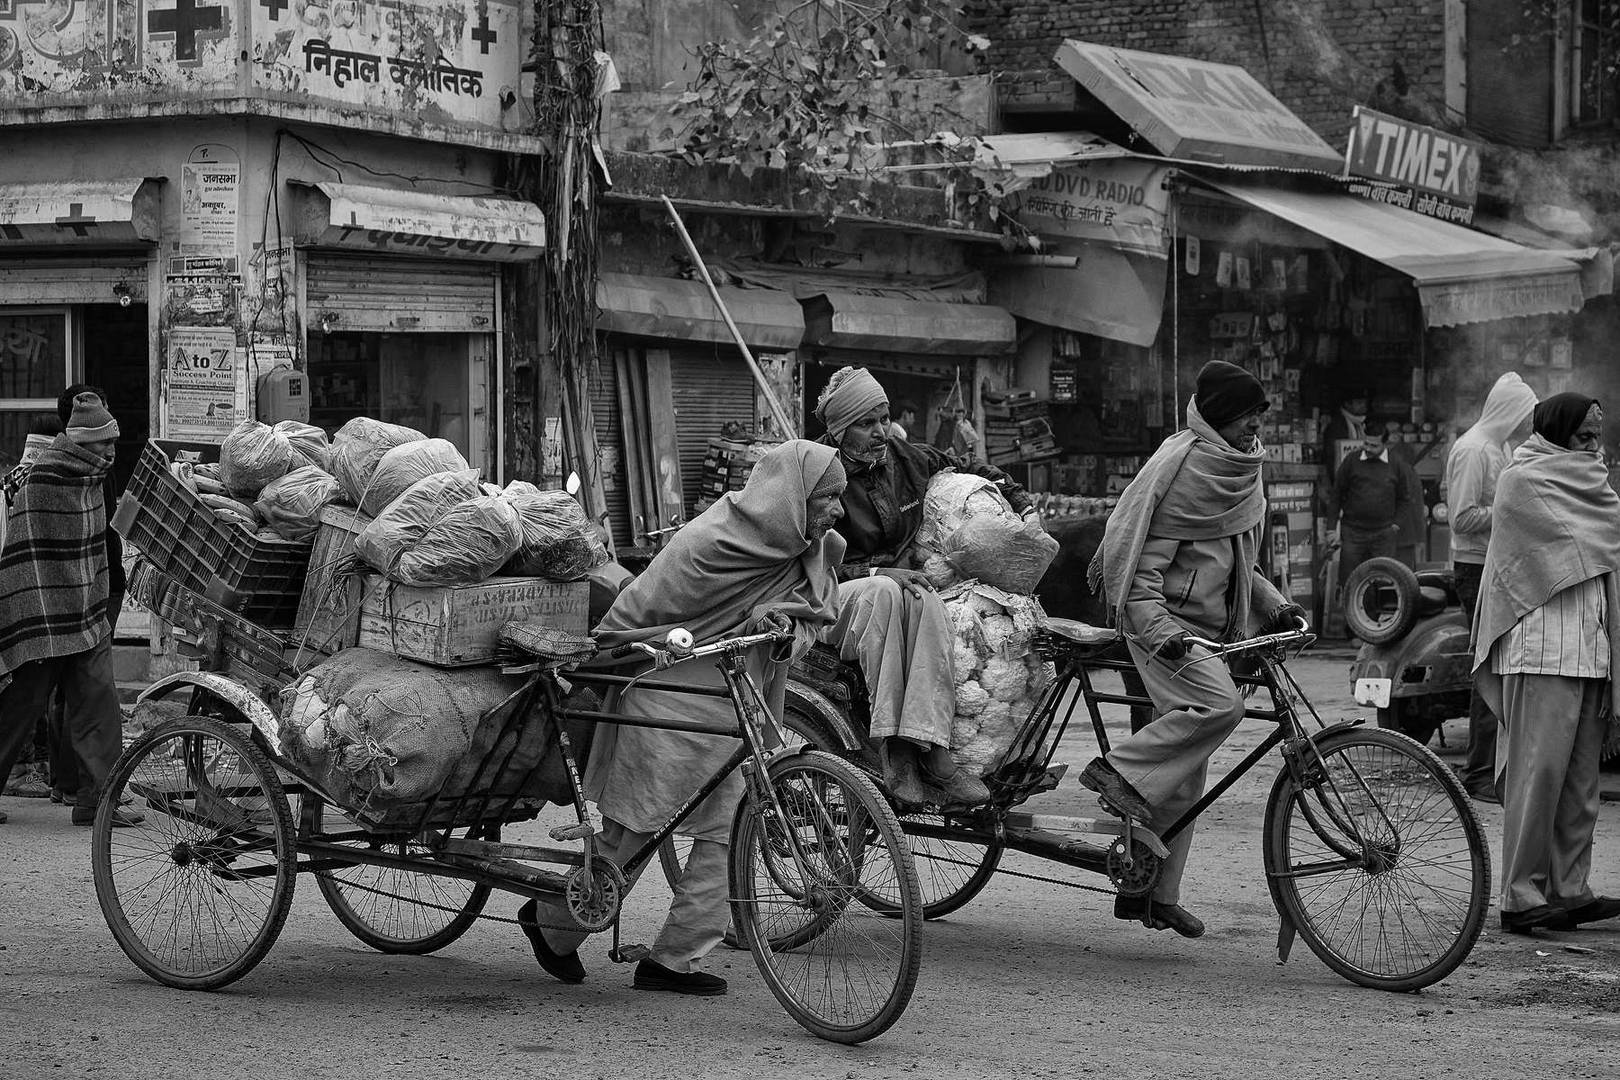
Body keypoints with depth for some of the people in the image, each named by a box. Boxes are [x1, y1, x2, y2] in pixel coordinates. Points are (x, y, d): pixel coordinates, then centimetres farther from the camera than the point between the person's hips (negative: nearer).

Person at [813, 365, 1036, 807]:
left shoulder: (908, 460, 11)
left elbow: (974, 472, 28)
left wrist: (1024, 505, 14)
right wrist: (876, 572, -22)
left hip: (904, 588, 4)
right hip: (832, 602, -4)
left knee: (927, 604, -33)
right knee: (883, 592, -38)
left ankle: (930, 754, -46)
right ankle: (891, 750, -43)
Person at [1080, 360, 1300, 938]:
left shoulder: (1242, 470, 15)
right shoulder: (1180, 462, -12)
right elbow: (1139, 558, -17)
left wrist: (1275, 605, 11)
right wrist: (1159, 630, -28)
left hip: (1208, 626, 8)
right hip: (1163, 620, -8)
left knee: (1184, 770, 7)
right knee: (1220, 702, -32)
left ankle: (1155, 895, 12)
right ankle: (1119, 771, -18)